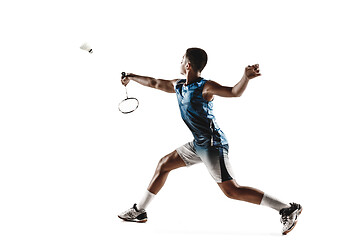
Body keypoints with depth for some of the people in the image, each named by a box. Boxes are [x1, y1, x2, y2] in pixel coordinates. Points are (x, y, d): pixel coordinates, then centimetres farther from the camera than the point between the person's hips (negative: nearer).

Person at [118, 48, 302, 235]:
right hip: (198, 144, 9)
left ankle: (289, 209, -7)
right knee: (164, 165, 18)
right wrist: (131, 77, 36)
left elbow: (234, 92, -28)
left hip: (213, 145, -9)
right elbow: (155, 83, 25)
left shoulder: (205, 87, -16)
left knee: (231, 191, -13)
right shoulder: (178, 86, 9)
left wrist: (246, 77, -48)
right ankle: (139, 211, 33)